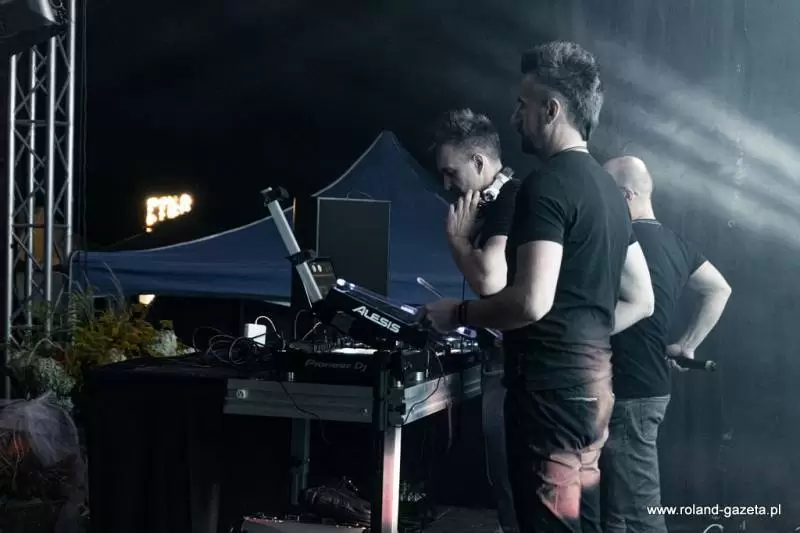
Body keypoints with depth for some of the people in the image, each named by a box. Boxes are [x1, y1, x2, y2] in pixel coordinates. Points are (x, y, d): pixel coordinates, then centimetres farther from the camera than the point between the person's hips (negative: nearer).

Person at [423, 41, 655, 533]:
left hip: (553, 386, -10)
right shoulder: (608, 187, 15)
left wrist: (457, 314, -9)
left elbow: (531, 302, -24)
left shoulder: (547, 184, -15)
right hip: (592, 382, 10)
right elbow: (640, 300, 20)